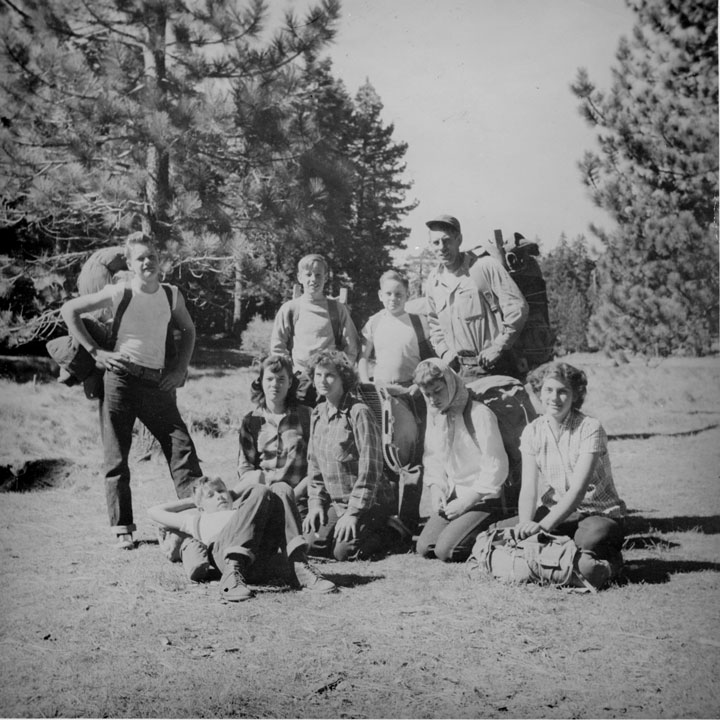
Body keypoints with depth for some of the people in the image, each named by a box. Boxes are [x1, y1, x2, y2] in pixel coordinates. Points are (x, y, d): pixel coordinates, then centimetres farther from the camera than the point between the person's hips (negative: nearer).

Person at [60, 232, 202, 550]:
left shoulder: (171, 295, 6)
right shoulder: (119, 293, -4)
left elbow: (188, 330, 22)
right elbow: (69, 310, -1)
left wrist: (180, 368, 9)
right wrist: (95, 351, -5)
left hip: (157, 383, 3)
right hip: (121, 377, -3)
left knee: (182, 446, -6)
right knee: (116, 455, 1)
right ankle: (122, 528, 9)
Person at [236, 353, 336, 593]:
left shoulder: (305, 416, 12)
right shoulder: (251, 421, 15)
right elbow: (244, 470, 9)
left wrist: (297, 491, -11)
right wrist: (279, 477, -9)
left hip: (299, 497, 0)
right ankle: (300, 564, -50)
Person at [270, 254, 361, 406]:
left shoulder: (337, 309, 8)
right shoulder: (289, 309, 7)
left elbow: (351, 347, 9)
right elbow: (277, 347, 8)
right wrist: (292, 373, -2)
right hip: (299, 380, 0)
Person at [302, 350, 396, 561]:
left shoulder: (359, 413, -16)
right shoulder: (318, 414, 6)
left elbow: (370, 469, -19)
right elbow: (314, 464, 12)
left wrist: (353, 512, -20)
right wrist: (315, 502, 1)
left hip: (369, 502, -6)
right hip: (335, 503, 6)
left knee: (344, 552, -20)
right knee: (315, 545, -13)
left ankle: (384, 534, 7)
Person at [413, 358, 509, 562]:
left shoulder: (480, 414, -16)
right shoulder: (434, 415, 7)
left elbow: (496, 468, -17)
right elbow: (432, 459, 16)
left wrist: (465, 502, -16)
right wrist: (435, 489, -3)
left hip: (483, 500, -7)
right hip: (451, 498, 7)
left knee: (446, 551, -22)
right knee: (424, 548, -11)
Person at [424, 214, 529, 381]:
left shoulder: (485, 266, -4)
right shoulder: (433, 283, 12)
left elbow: (517, 307, -7)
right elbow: (434, 325, 25)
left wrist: (498, 347, -9)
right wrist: (445, 352, 8)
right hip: (461, 371, 4)